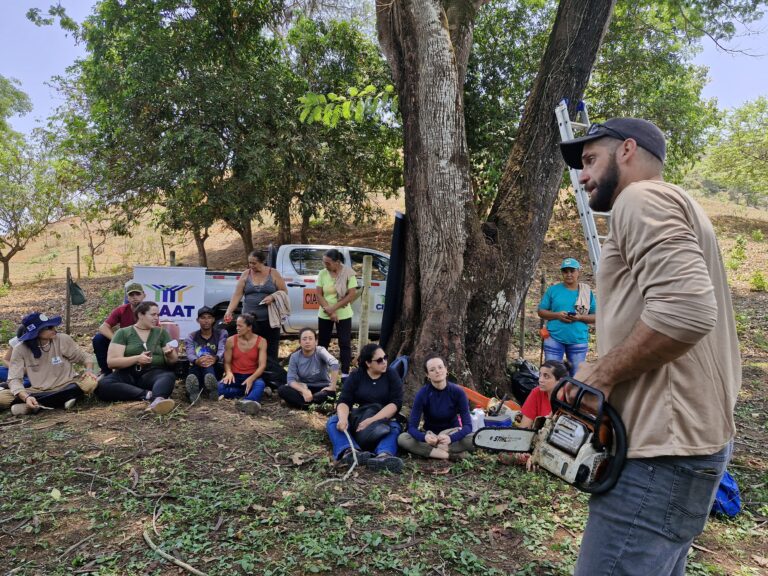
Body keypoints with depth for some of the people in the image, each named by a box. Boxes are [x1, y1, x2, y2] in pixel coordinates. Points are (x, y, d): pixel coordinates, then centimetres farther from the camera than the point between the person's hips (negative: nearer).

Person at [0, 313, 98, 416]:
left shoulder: (63, 339, -8)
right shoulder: (20, 349, -8)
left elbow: (84, 357, 4)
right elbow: (14, 379, -11)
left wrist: (89, 370, -19)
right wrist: (26, 397, -31)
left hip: (67, 387, -1)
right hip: (38, 391, 1)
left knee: (91, 382, -31)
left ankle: (34, 405, -23)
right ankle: (61, 400, -24)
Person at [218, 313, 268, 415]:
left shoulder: (261, 342, -3)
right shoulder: (231, 340, 1)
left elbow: (262, 365, -9)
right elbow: (227, 362, 3)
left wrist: (251, 379, -27)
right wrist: (229, 373, -21)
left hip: (252, 377, -1)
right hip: (235, 376, 2)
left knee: (260, 384, -38)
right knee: (220, 387, -32)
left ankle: (248, 401, -66)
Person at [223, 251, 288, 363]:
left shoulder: (273, 274, 1)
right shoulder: (246, 274, 5)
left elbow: (284, 292, 3)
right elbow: (237, 295, 1)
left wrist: (273, 297, -16)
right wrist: (229, 311, -9)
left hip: (270, 320, -1)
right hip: (250, 320, 2)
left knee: (271, 351, 3)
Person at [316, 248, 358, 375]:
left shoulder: (348, 273, -11)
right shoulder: (322, 273, -4)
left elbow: (352, 295, -15)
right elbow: (319, 295, -4)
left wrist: (334, 308, -18)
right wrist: (329, 311, -16)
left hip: (343, 315, -2)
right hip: (324, 315, 2)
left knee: (345, 344, 0)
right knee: (322, 343, 10)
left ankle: (345, 373, 8)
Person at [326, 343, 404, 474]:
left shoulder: (392, 375, -2)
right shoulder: (355, 376, 1)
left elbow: (396, 403, -15)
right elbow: (344, 401, -11)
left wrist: (372, 420, -29)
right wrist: (343, 419, -35)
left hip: (383, 420, -1)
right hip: (357, 419, 1)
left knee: (395, 428, -32)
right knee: (333, 421, -24)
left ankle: (384, 456, -63)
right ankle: (349, 452, -52)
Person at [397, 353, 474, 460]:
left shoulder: (458, 392, -15)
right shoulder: (423, 393, -15)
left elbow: (467, 425, -20)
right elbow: (412, 426, -19)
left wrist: (451, 438, -40)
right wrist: (424, 437, -41)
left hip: (452, 434, -1)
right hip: (431, 436, 1)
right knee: (402, 438, -28)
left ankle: (432, 450, -23)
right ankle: (449, 454, -28)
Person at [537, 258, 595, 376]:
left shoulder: (587, 292, 6)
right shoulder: (553, 289, 4)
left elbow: (596, 317, 6)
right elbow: (541, 312, 5)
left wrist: (580, 317, -13)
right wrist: (557, 315, -12)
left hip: (579, 340, 1)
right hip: (554, 338, -1)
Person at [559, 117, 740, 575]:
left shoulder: (642, 198, -10)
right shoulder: (675, 214, 23)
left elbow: (686, 310, -26)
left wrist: (601, 373, -13)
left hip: (662, 450, -11)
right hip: (693, 437, 11)